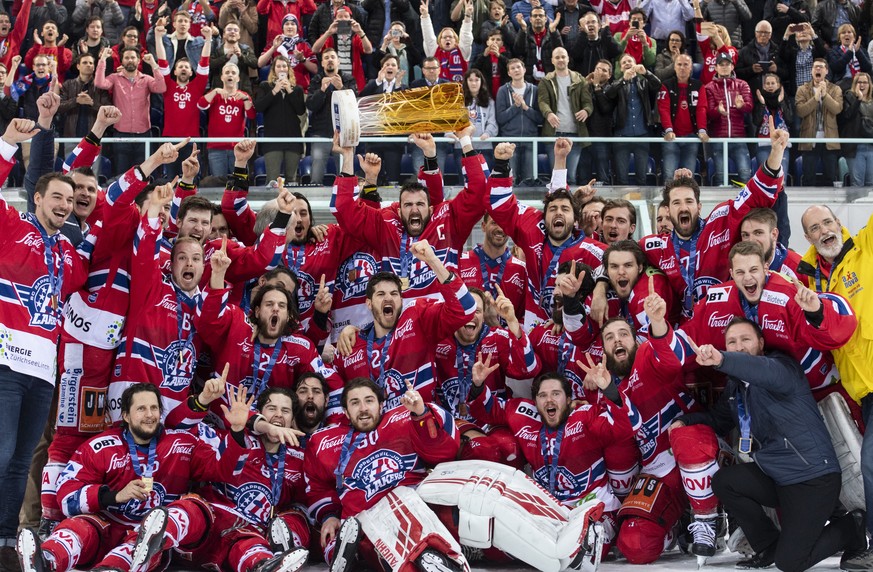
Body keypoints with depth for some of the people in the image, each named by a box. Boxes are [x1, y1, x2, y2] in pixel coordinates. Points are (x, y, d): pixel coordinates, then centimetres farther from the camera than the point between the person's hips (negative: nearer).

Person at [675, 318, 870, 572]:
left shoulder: (781, 364, -14)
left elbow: (772, 373, -39)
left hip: (814, 478, -8)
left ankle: (852, 527, 15)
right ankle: (770, 547, 8)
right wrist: (685, 420, 1)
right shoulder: (736, 385, 11)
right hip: (777, 477, 8)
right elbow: (718, 418, 21)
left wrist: (722, 360, -57)